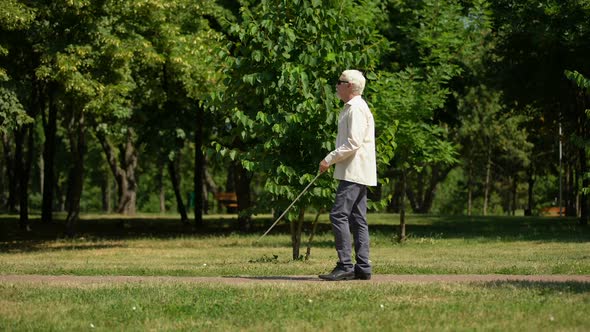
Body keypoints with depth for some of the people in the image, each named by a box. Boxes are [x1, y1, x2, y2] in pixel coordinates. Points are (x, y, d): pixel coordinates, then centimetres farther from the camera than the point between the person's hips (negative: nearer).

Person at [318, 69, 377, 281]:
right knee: (357, 219, 9)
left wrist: (330, 159, -16)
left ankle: (345, 265, -16)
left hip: (354, 172, -11)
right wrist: (332, 161, 18)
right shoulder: (351, 108, 20)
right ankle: (362, 267, 9)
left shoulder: (356, 109, -13)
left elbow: (353, 143, -21)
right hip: (356, 173, 11)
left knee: (339, 215, -14)